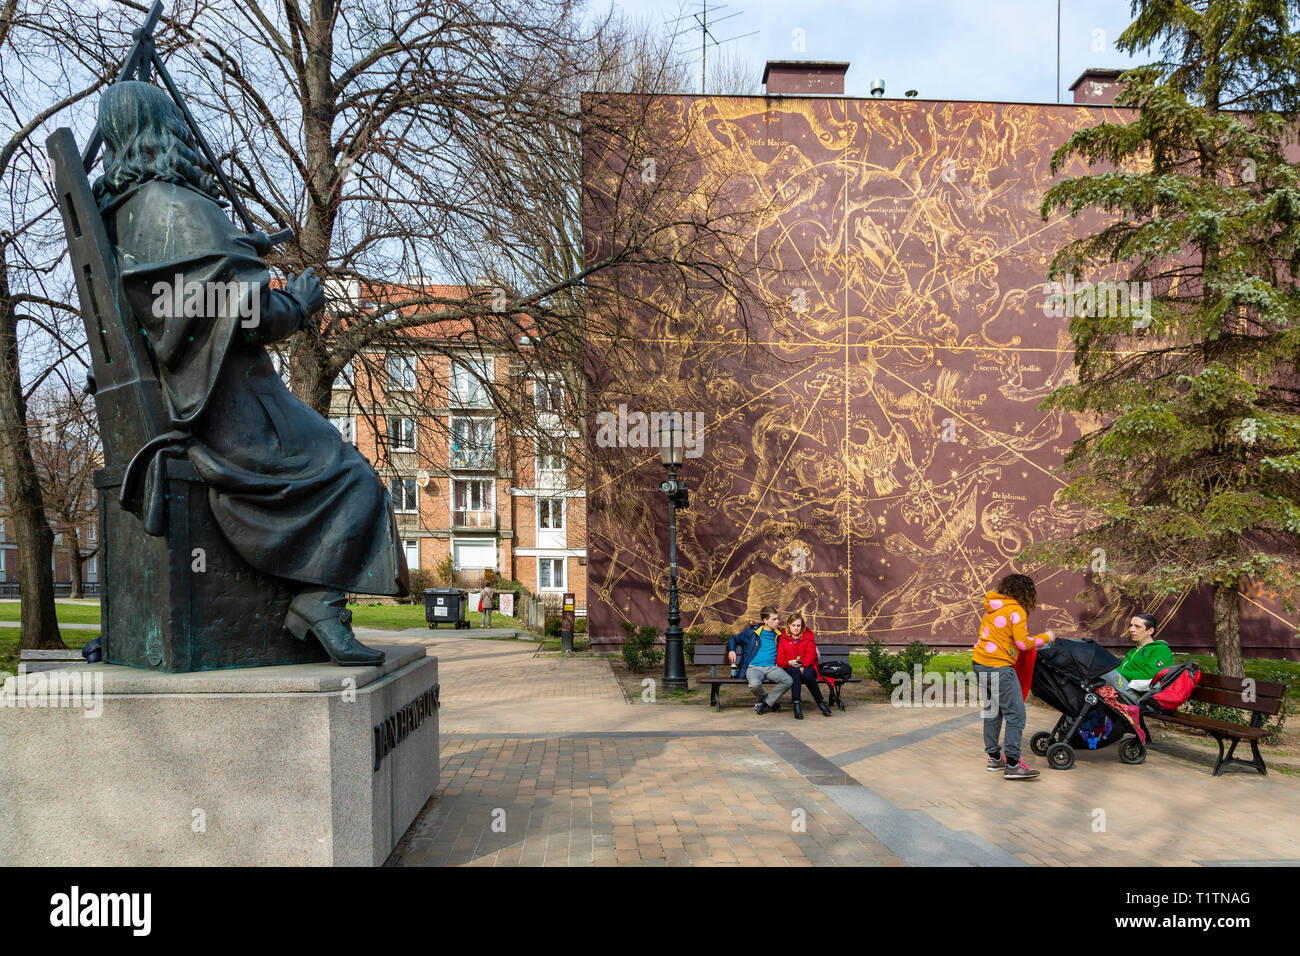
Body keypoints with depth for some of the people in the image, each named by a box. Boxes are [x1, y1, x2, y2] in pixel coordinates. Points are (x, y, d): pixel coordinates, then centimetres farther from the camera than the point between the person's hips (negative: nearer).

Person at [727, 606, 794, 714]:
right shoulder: (752, 632, 8)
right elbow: (734, 640, 21)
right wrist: (732, 650, 3)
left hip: (772, 667, 3)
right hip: (754, 667, -2)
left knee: (789, 681, -29)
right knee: (755, 684, -37)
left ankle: (765, 703, -9)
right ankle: (773, 701, -2)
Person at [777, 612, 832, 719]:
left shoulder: (809, 636, 13)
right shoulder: (783, 639, 14)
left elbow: (811, 655, 0)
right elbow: (779, 660, 7)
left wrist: (803, 667, -19)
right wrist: (789, 662, -16)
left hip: (807, 667, 0)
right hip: (790, 669, 0)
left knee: (807, 675, -36)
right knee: (795, 671, -37)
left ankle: (821, 703, -20)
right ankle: (797, 705, -44)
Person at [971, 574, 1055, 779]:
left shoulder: (992, 606, 13)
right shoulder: (1016, 611, -9)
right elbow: (1022, 643, -13)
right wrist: (1045, 637, 1)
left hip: (979, 663, 9)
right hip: (999, 667, -9)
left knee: (992, 710, 18)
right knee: (1015, 714, -3)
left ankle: (994, 758, 25)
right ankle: (1012, 765, -5)